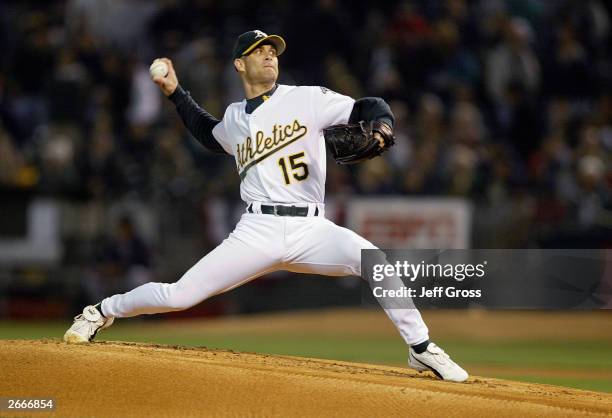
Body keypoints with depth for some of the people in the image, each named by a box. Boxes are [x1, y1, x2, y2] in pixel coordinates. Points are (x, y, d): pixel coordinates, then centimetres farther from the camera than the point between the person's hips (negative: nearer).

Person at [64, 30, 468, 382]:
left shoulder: (306, 99, 4)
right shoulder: (234, 118, 16)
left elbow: (370, 108, -2)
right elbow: (210, 135, 40)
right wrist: (176, 93, 32)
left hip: (311, 229, -2)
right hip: (258, 231, 2)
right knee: (178, 295, -5)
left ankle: (421, 349, -15)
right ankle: (103, 312, 22)